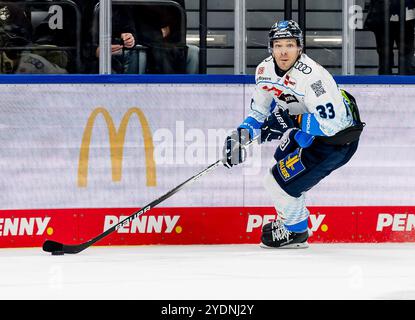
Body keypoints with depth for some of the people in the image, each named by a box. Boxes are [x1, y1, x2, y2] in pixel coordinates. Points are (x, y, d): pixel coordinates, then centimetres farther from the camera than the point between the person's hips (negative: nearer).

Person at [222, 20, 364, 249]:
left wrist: (288, 124, -27)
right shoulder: (266, 70, -6)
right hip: (308, 133, 9)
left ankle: (295, 233, 15)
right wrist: (242, 135, -10)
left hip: (337, 138, -9)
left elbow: (330, 122, -34)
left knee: (280, 182, -9)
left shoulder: (311, 75, -32)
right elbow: (260, 110, 6)